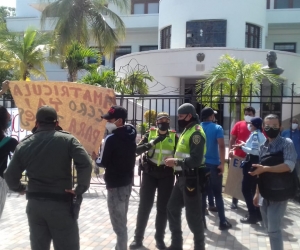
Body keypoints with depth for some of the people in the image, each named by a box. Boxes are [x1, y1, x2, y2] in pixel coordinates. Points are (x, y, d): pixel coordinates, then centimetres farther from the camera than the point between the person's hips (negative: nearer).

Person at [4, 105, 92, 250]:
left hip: (34, 204, 4)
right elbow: (85, 165, -21)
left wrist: (20, 189, 20)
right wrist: (80, 189, -12)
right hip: (61, 203, -4)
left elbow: (10, 175, 4)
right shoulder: (67, 140, -7)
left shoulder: (24, 145, 3)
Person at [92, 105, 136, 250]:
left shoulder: (111, 138, -20)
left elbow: (103, 163, -17)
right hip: (127, 181, 9)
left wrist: (95, 158, 4)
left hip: (115, 184, -9)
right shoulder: (130, 135, 3)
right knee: (122, 219, 21)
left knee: (118, 222, -1)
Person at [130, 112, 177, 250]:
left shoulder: (174, 137, 0)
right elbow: (138, 150, -11)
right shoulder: (150, 134, -1)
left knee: (163, 207, 7)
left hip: (167, 175, 0)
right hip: (150, 173, 0)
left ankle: (159, 239, 21)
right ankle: (138, 238, 16)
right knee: (144, 206, 4)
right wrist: (152, 142, -23)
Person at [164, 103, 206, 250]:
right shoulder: (186, 131, 15)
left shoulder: (196, 133, -17)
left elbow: (196, 160, -26)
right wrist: (175, 162, 7)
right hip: (183, 178, 10)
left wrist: (176, 162, -19)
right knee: (173, 208, 16)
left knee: (193, 215, 0)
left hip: (192, 179, -10)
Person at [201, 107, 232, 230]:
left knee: (201, 194, 9)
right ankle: (223, 222, 10)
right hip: (214, 164, -3)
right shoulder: (217, 128, -6)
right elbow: (221, 146, -17)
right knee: (217, 194, 6)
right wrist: (222, 163, -15)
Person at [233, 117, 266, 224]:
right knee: (254, 188, 16)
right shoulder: (262, 135, 14)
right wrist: (246, 145, 13)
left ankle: (252, 216, -2)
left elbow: (254, 151, -22)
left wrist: (242, 147, -15)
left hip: (252, 162, -10)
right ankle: (258, 213, 21)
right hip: (258, 162, 10)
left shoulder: (255, 134, -14)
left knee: (246, 189, -3)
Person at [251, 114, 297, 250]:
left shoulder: (286, 143, -10)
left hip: (279, 193, -6)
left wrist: (264, 168, -27)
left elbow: (289, 166, -25)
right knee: (270, 228, 16)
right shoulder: (263, 147, 8)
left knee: (274, 230, -6)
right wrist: (257, 193, 11)